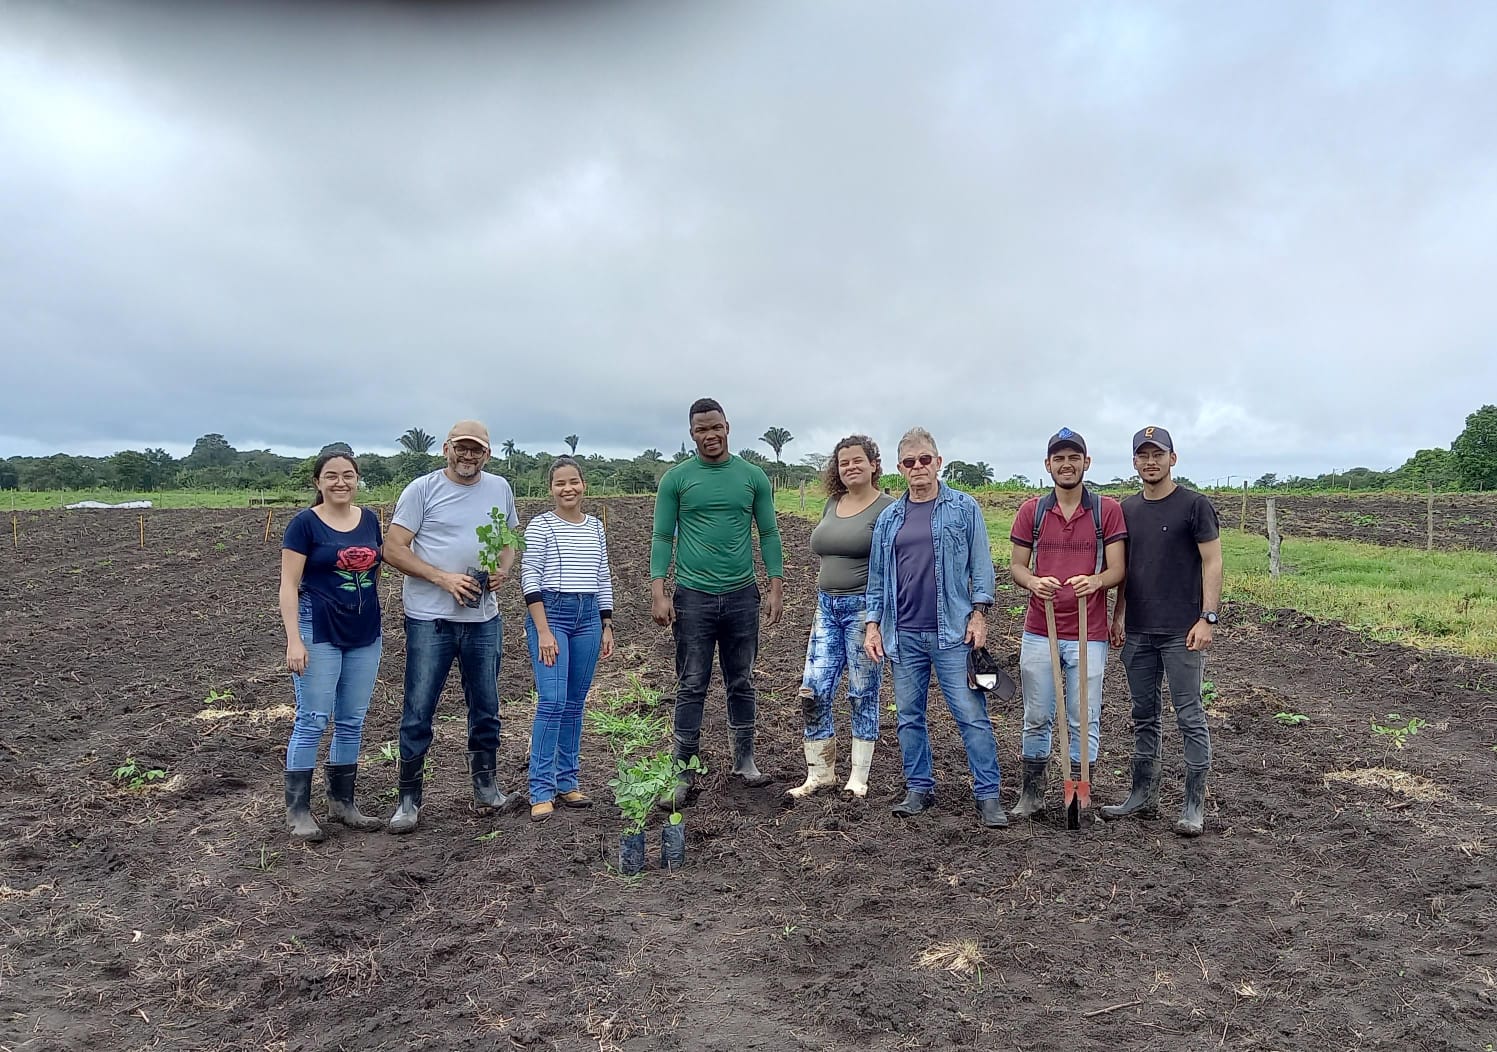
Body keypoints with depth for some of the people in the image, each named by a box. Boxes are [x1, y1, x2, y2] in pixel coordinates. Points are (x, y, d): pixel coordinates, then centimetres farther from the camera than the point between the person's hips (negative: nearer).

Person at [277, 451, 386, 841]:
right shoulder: (304, 523, -6)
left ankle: (342, 803, 22)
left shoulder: (369, 519, 8)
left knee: (352, 721, 10)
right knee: (312, 720, -2)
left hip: (364, 634, 5)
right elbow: (289, 585, -8)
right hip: (319, 633, -5)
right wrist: (294, 640, -15)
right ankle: (298, 810, 10)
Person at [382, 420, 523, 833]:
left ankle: (485, 789, 27)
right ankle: (409, 799, 14)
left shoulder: (500, 489, 8)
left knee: (486, 709, 13)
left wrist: (504, 570, -5)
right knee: (419, 712, 1)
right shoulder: (422, 489, -5)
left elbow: (511, 539, 17)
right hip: (430, 619, -4)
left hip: (484, 618, 4)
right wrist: (443, 578, -19)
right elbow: (393, 549, -8)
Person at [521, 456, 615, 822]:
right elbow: (530, 579, -7)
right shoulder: (540, 525, -2)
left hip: (588, 616, 5)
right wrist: (543, 631, -13)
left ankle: (567, 783, 18)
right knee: (552, 702, -12)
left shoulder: (596, 527, 12)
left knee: (574, 704, 9)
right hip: (550, 613, -5)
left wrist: (607, 626, 12)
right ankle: (541, 791, -5)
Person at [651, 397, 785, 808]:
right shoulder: (676, 478, 1)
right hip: (693, 596, -2)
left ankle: (744, 761, 24)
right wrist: (658, 592, -9)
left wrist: (777, 587, 1)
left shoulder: (753, 476, 5)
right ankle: (684, 773, 8)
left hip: (741, 595, 2)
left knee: (742, 683, 12)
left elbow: (768, 533, 7)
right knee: (691, 687, 1)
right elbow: (663, 537, 0)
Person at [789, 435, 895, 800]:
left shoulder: (886, 508, -8)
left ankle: (858, 778, 17)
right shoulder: (832, 504, 13)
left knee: (863, 695, 4)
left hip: (864, 608, -6)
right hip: (827, 608, 7)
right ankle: (820, 773, 17)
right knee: (812, 692, 3)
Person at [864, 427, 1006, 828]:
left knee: (971, 714, -3)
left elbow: (981, 565, 0)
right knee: (909, 716, 10)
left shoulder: (964, 508, 2)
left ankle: (988, 795, 6)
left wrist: (979, 614, -8)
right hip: (903, 634, 4)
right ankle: (919, 788, 23)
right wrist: (873, 623, 7)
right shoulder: (888, 518, 11)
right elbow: (877, 576, 13)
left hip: (952, 631, -4)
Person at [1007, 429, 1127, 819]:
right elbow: (1015, 565, 6)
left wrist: (1096, 581, -25)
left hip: (1088, 636, -1)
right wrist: (1033, 582, -16)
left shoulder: (1108, 510, 0)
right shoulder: (1031, 510, 5)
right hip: (1038, 633, 2)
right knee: (1037, 718, 10)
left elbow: (1117, 570, -3)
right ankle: (1032, 792, 24)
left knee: (1084, 722, 6)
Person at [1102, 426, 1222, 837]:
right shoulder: (1128, 509, 11)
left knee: (1190, 717, 0)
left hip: (1181, 632, -6)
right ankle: (1143, 796, 24)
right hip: (1137, 633, 6)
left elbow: (1212, 563, -7)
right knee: (1144, 717, 13)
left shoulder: (1194, 505, -4)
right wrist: (1119, 616, 10)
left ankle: (1194, 806, 9)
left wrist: (1207, 618, -14)